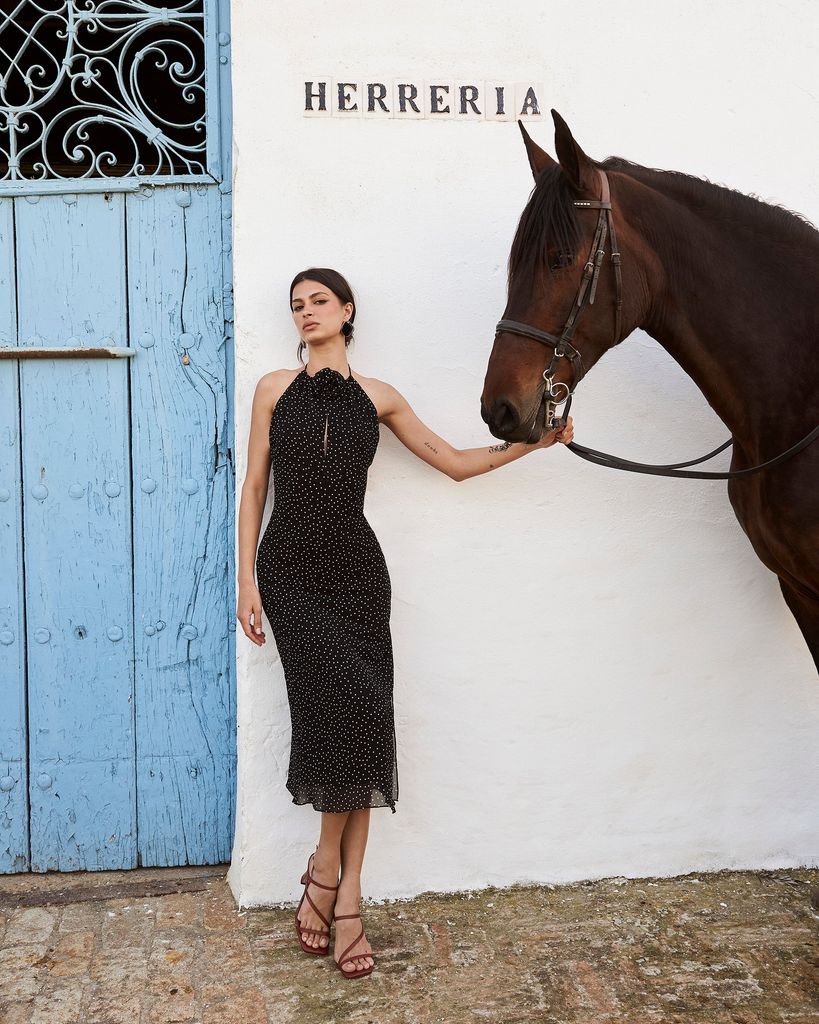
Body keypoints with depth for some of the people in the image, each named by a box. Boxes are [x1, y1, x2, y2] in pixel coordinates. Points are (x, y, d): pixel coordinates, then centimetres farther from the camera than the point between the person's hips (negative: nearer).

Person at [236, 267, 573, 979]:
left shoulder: (377, 398, 9)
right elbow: (254, 485, 5)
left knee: (360, 717, -4)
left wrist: (530, 442, 4)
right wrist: (247, 579, -2)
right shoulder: (274, 389, 6)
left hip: (356, 567, 2)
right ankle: (337, 879, -2)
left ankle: (340, 890, 6)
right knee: (349, 698, -19)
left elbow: (453, 462, 14)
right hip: (289, 567, -2)